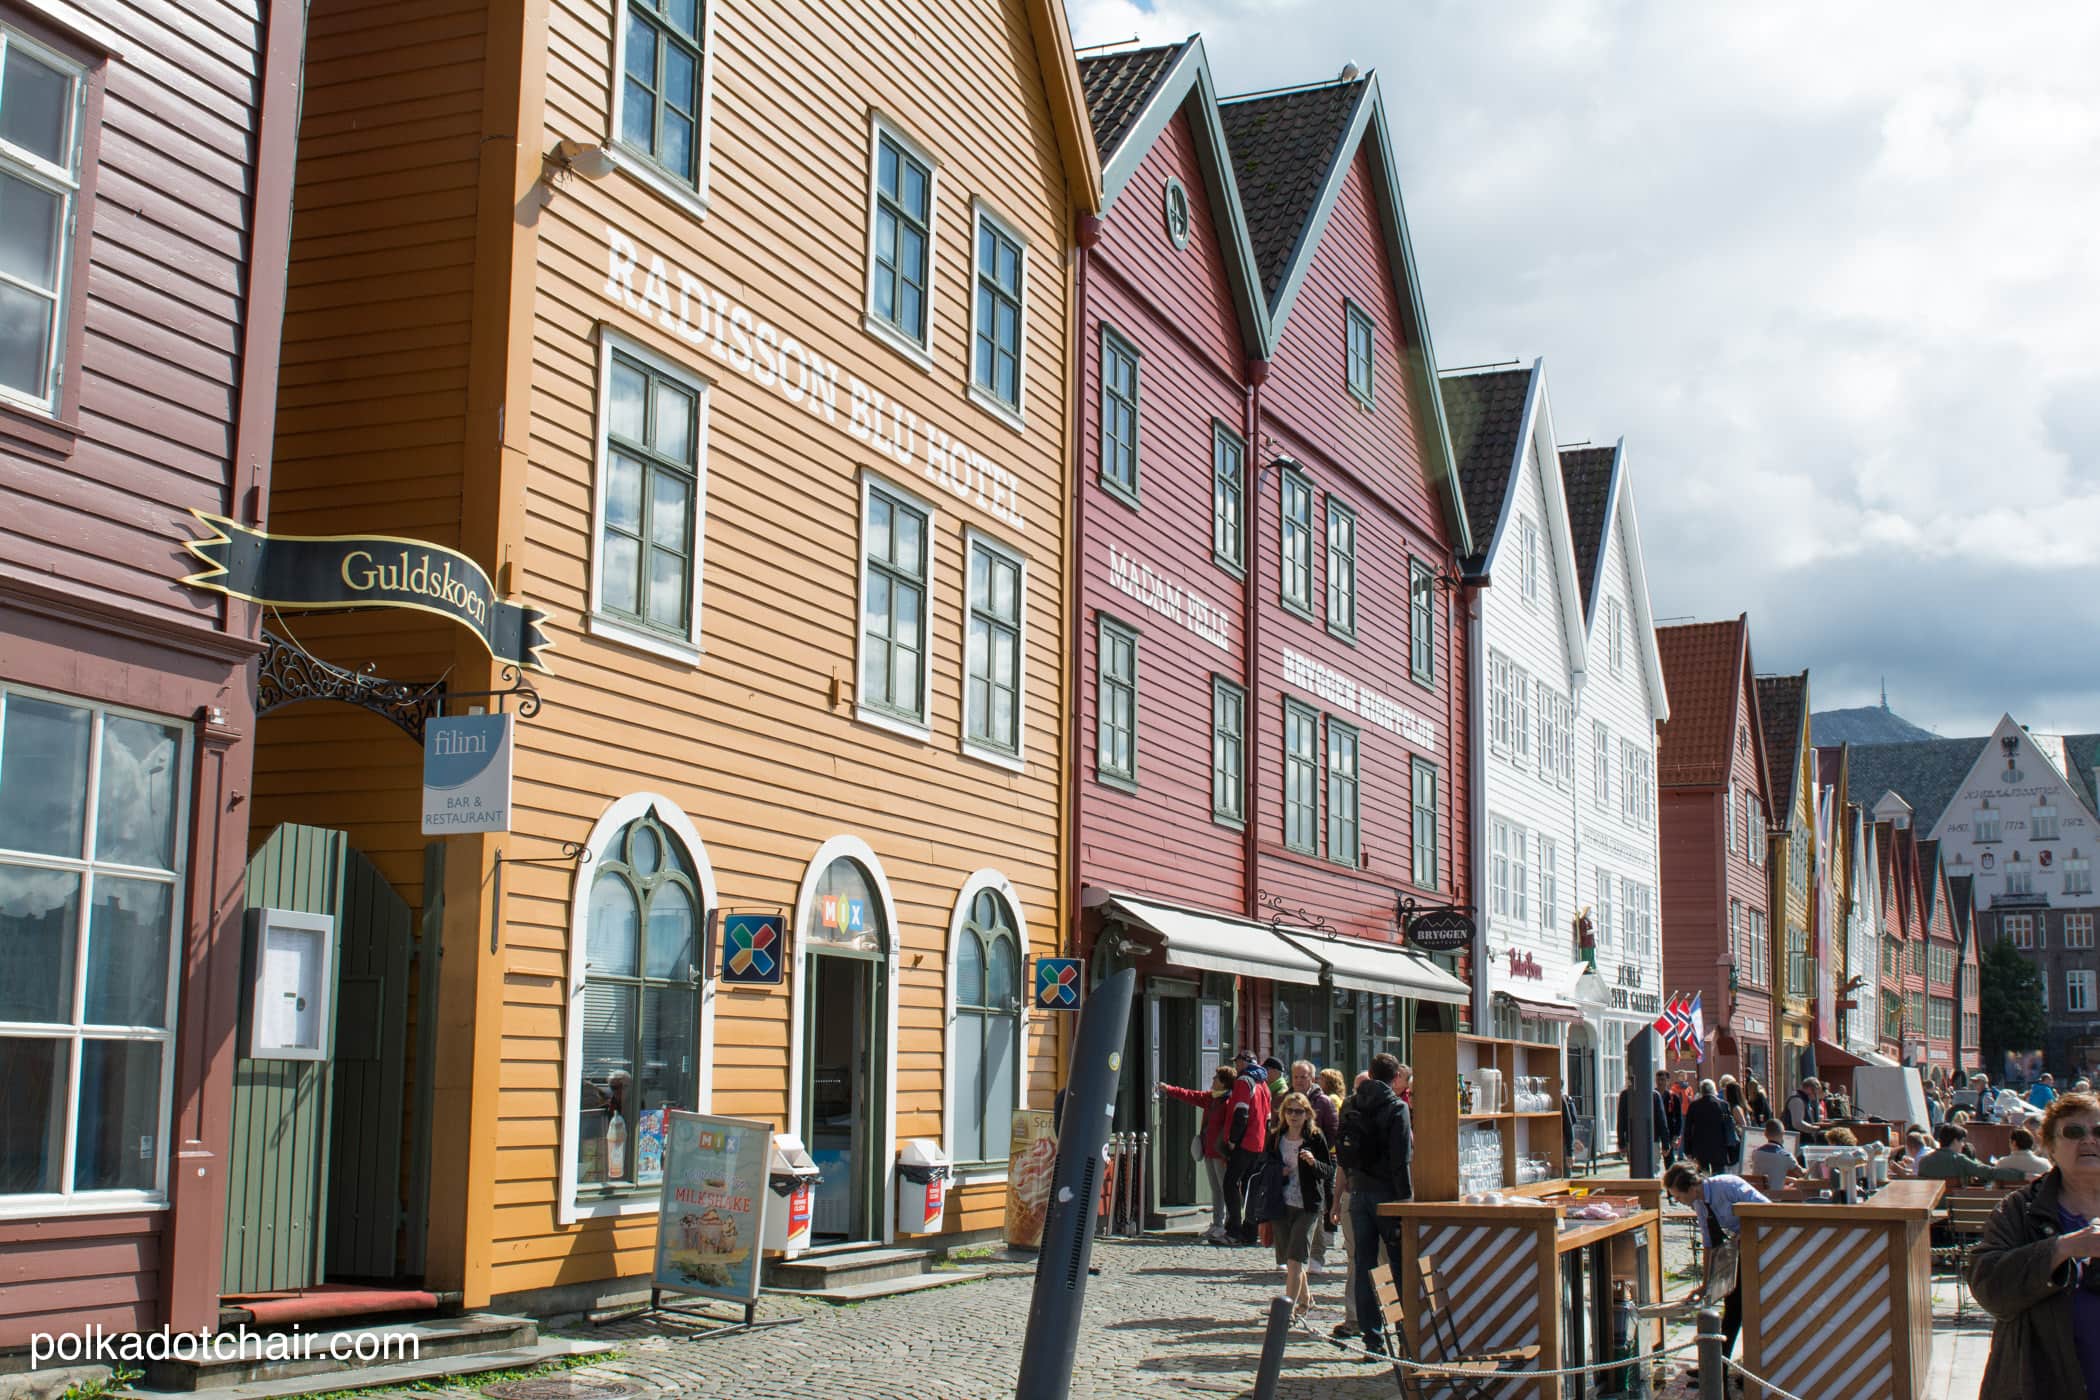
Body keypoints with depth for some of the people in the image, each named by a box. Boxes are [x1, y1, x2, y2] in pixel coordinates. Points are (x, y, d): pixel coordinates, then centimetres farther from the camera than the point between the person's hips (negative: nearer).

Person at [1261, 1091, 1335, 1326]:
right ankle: (1305, 1298, 35)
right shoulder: (1275, 1138, 8)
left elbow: (1330, 1172, -2)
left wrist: (1314, 1162, -20)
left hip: (1308, 1206, -4)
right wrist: (1279, 1172, -4)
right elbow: (1266, 1167, 17)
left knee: (1295, 1258, -13)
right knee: (1289, 1259, 14)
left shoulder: (1316, 1138, -3)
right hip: (1281, 1205, 4)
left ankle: (1289, 1308, -13)